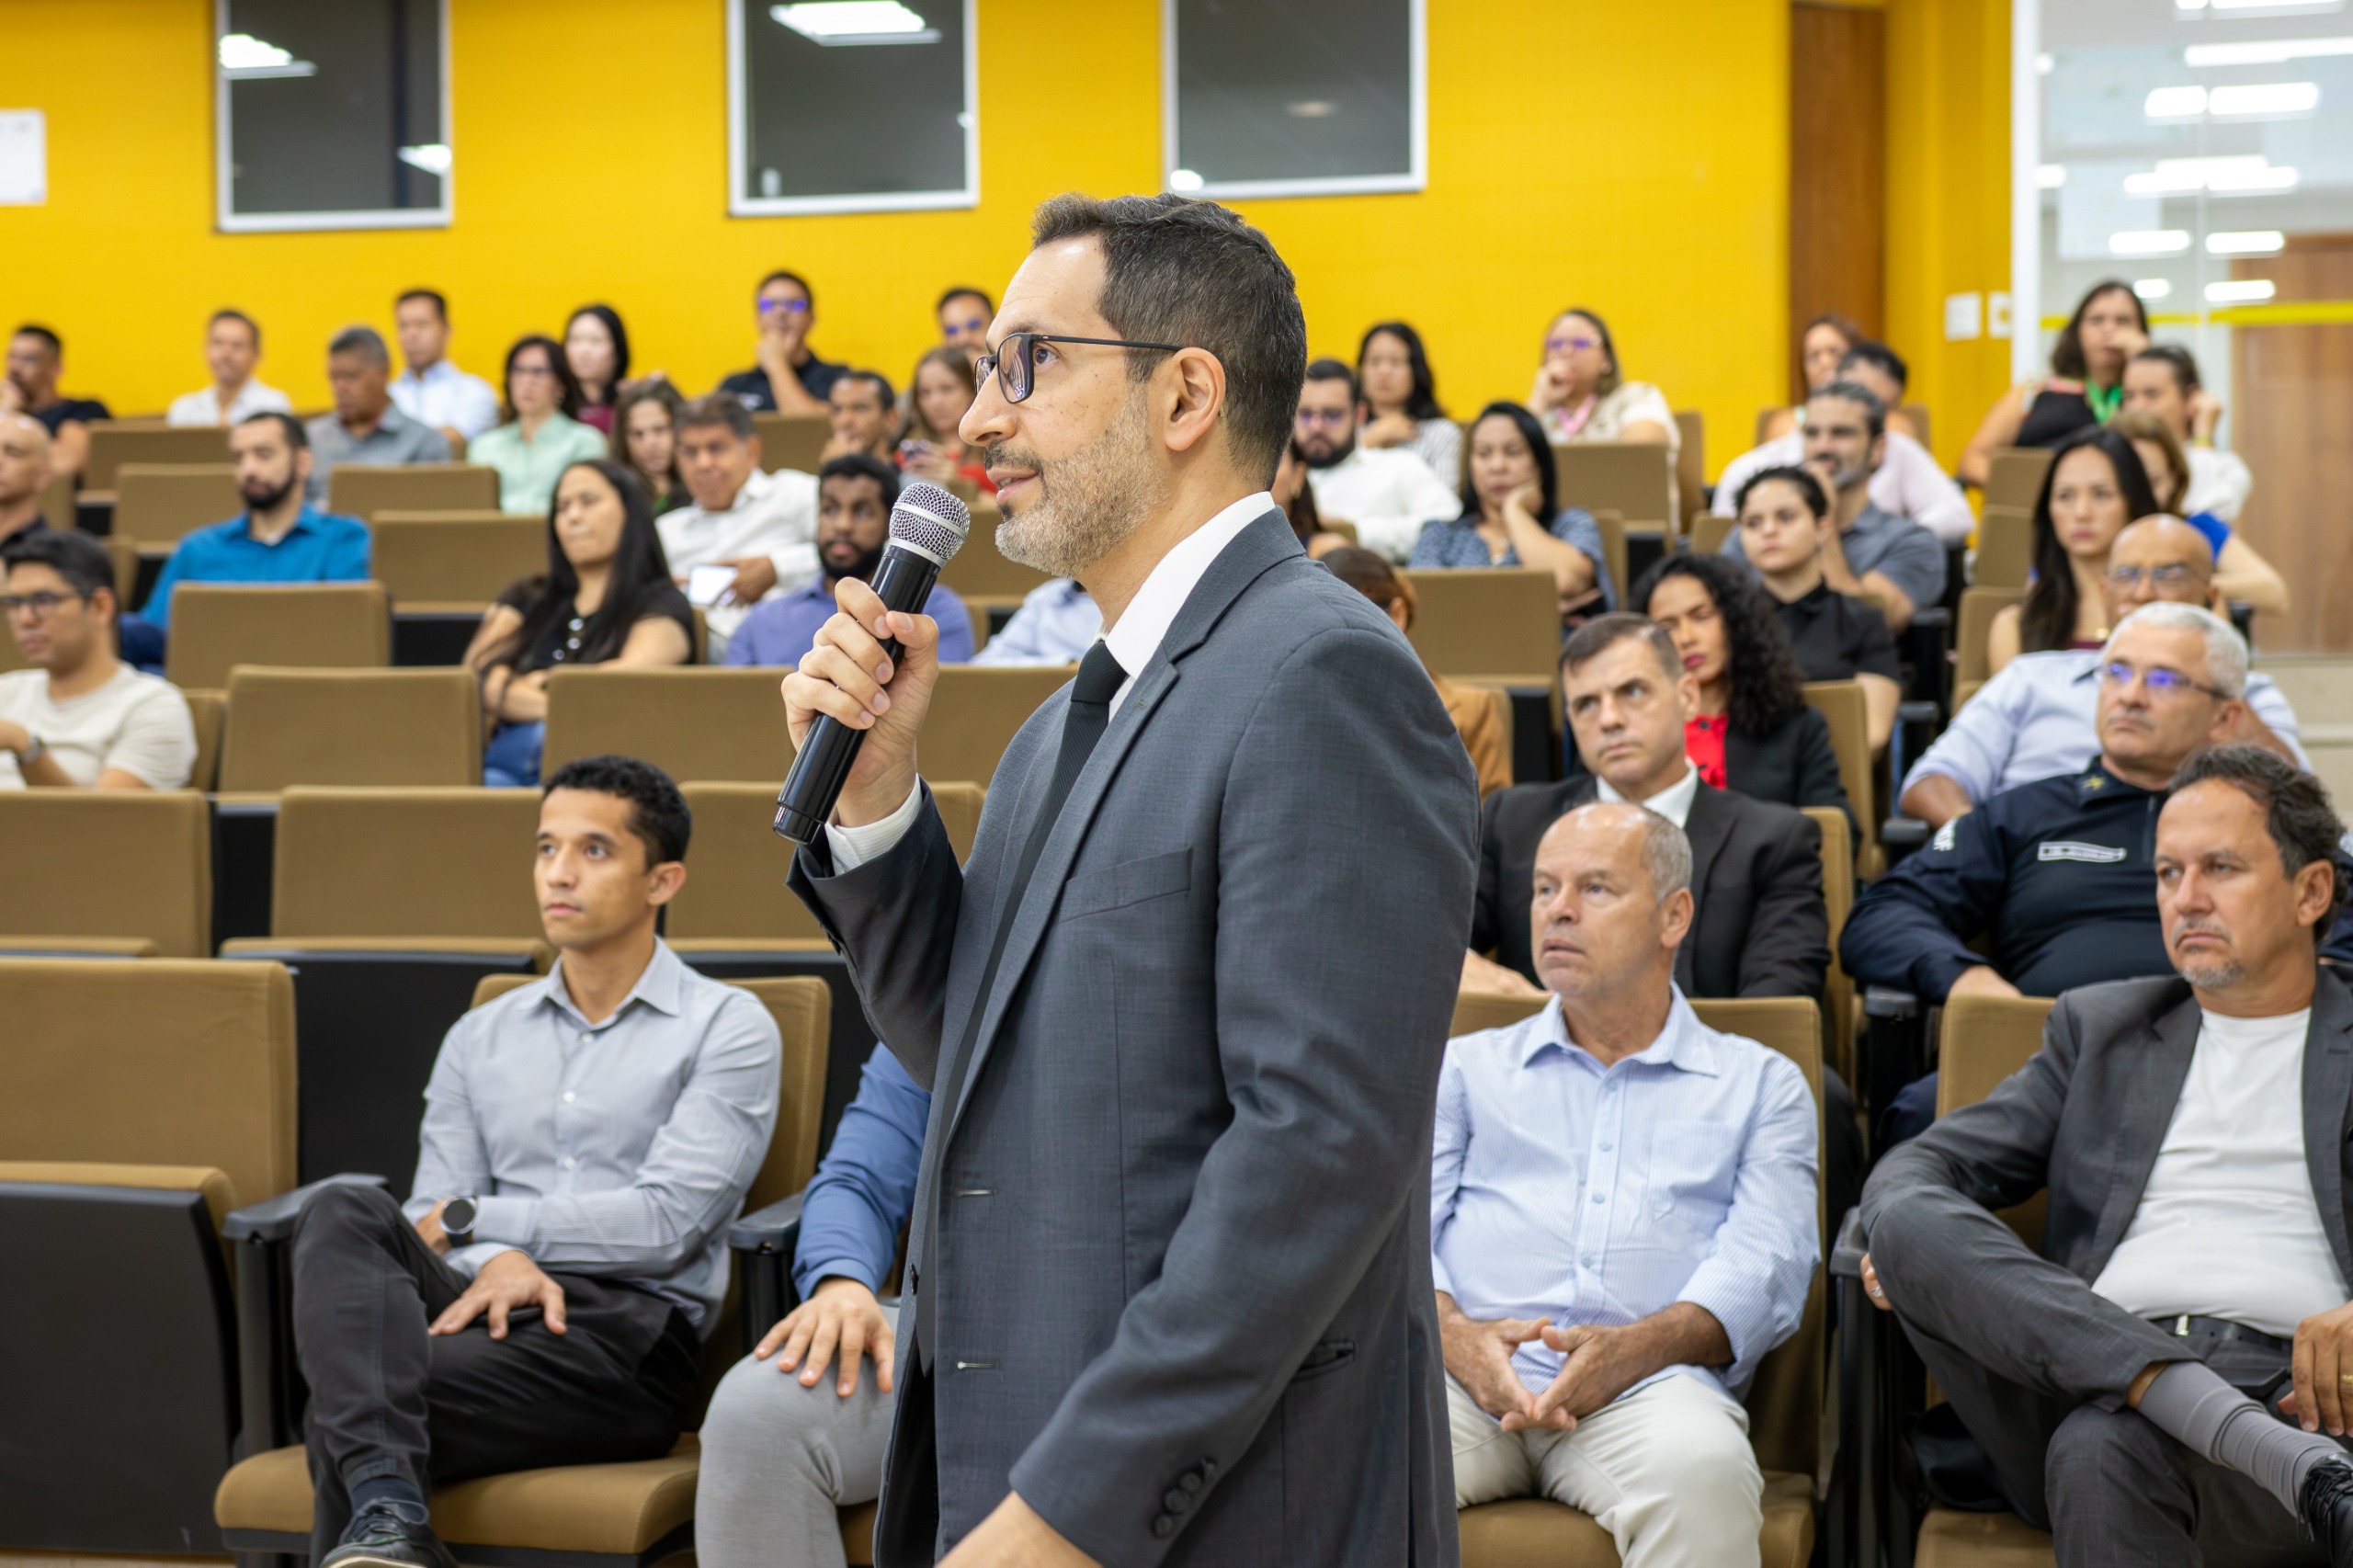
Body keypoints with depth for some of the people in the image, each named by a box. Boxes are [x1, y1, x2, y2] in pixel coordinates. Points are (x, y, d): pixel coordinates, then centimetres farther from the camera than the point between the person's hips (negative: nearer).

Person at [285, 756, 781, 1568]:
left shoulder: (727, 1028, 8)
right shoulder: (480, 1037, 24)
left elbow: (668, 1221, -6)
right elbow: (432, 1218, 13)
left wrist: (474, 1218, -3)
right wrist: (499, 1258, -13)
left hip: (624, 1330, -5)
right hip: (486, 1307, 5)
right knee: (343, 1212, -31)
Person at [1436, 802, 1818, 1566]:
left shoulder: (1760, 1085, 22)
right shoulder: (1466, 1067, 27)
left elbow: (1769, 1263, 5)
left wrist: (1633, 1348, -15)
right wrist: (1451, 1332, -13)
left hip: (1646, 1387, 0)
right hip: (1470, 1379, 0)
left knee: (1703, 1468, -37)